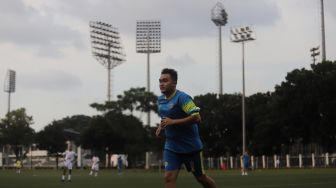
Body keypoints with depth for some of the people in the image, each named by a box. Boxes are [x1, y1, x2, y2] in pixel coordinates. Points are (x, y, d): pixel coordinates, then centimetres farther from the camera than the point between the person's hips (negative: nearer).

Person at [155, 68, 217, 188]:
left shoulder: (182, 98, -17)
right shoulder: (161, 100, 7)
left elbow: (196, 117, -26)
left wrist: (172, 122, -26)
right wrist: (161, 127, 5)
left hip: (190, 146, -6)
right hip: (171, 146, 6)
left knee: (201, 177, 10)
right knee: (169, 177, -9)